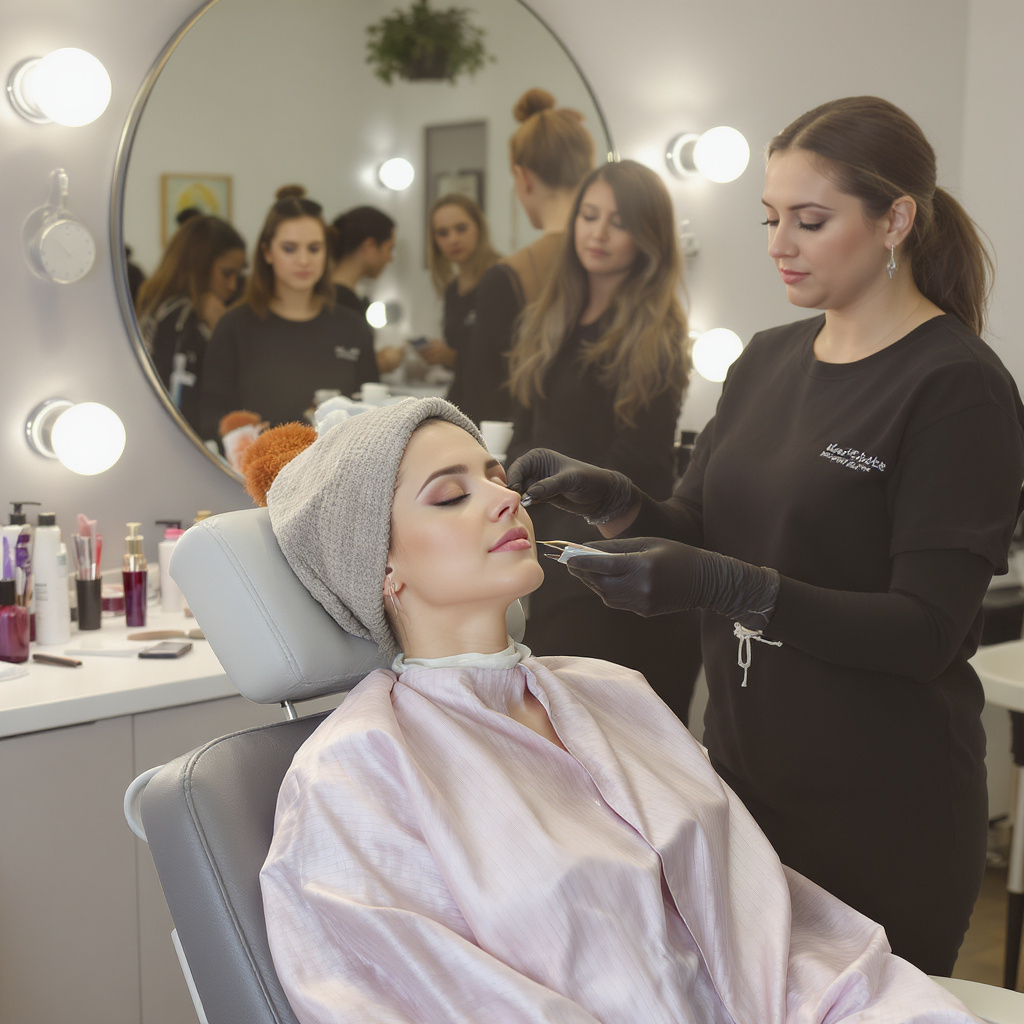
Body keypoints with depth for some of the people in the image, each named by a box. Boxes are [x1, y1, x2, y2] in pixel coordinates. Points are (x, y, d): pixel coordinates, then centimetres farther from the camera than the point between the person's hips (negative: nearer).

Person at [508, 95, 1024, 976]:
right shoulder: (768, 359, 7)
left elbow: (927, 630, -20)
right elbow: (697, 532, 10)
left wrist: (721, 584, -30)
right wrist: (610, 499, -11)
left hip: (880, 805, -6)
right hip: (745, 765, 6)